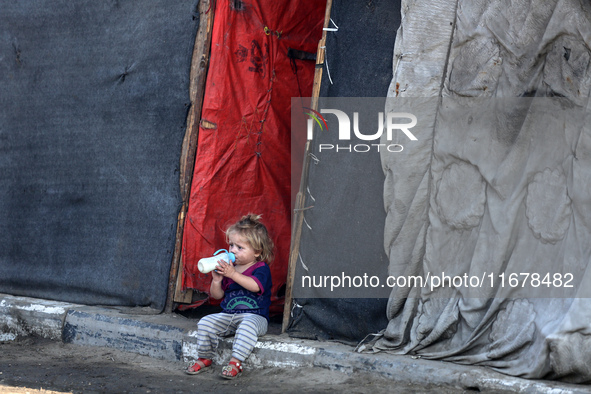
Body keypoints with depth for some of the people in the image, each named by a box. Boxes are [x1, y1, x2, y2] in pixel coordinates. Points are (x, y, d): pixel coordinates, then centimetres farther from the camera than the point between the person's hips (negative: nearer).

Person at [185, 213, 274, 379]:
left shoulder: (261, 269, -4)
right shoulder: (228, 267, 12)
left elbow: (255, 286, -27)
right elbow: (217, 295, 14)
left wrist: (233, 274, -33)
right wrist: (216, 280, -7)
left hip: (254, 315, -5)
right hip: (227, 315, 6)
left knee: (248, 325, -39)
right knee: (205, 322, -16)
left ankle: (236, 362, -35)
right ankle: (204, 358, -2)